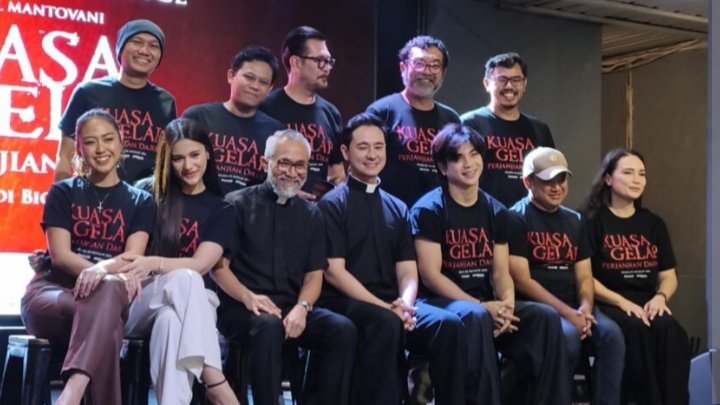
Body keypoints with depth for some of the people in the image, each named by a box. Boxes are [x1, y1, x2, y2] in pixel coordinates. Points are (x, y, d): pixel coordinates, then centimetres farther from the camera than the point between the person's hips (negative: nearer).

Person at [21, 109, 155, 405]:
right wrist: (114, 274, -23)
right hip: (55, 289, 0)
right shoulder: (63, 193, 13)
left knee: (108, 290, -41)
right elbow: (60, 255, -2)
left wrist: (103, 271, -30)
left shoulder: (140, 202, 15)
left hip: (112, 297, 1)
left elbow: (133, 258, -2)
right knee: (105, 322, -38)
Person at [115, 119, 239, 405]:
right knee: (185, 278, -35)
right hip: (142, 301, -1)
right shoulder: (149, 197, 11)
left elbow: (201, 264, -6)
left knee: (171, 320, -37)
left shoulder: (221, 210, 11)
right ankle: (215, 381, -44)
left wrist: (154, 264, -24)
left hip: (194, 303, 1)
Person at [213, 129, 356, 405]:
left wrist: (301, 307, -11)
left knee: (342, 329, -22)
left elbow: (314, 274, 11)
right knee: (268, 325, -37)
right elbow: (219, 267, -1)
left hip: (292, 311, 4)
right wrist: (248, 297, -20)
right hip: (241, 309, -4)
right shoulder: (239, 205, 4)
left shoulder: (311, 215, 17)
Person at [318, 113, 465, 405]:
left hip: (392, 305, 5)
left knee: (448, 324, -21)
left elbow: (408, 273, 11)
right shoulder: (332, 204, 0)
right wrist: (384, 307, -17)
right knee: (385, 323, -36)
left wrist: (404, 304, -12)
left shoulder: (397, 208, 17)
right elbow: (334, 271, -8)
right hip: (346, 303, -5)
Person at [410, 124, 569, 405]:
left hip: (487, 304, 6)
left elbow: (500, 271, 9)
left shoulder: (496, 211, 12)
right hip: (443, 303, -5)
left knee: (545, 317, -18)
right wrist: (481, 306, -20)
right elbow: (430, 275, -12)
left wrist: (507, 303, -14)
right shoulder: (429, 210, -5)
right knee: (476, 317, -37)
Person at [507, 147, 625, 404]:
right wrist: (566, 313, -18)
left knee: (611, 333, -22)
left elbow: (584, 276, 13)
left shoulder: (574, 221, 16)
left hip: (573, 305, 6)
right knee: (568, 336, -33)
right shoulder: (517, 219, -3)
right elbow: (522, 280, -11)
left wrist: (585, 308, -10)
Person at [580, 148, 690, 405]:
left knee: (672, 332, -29)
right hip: (608, 307, -4)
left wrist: (660, 297, -5)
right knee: (637, 331, -35)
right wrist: (623, 301, -17)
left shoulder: (653, 224, 18)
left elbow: (669, 276, 18)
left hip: (647, 306, 4)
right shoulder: (592, 221, 2)